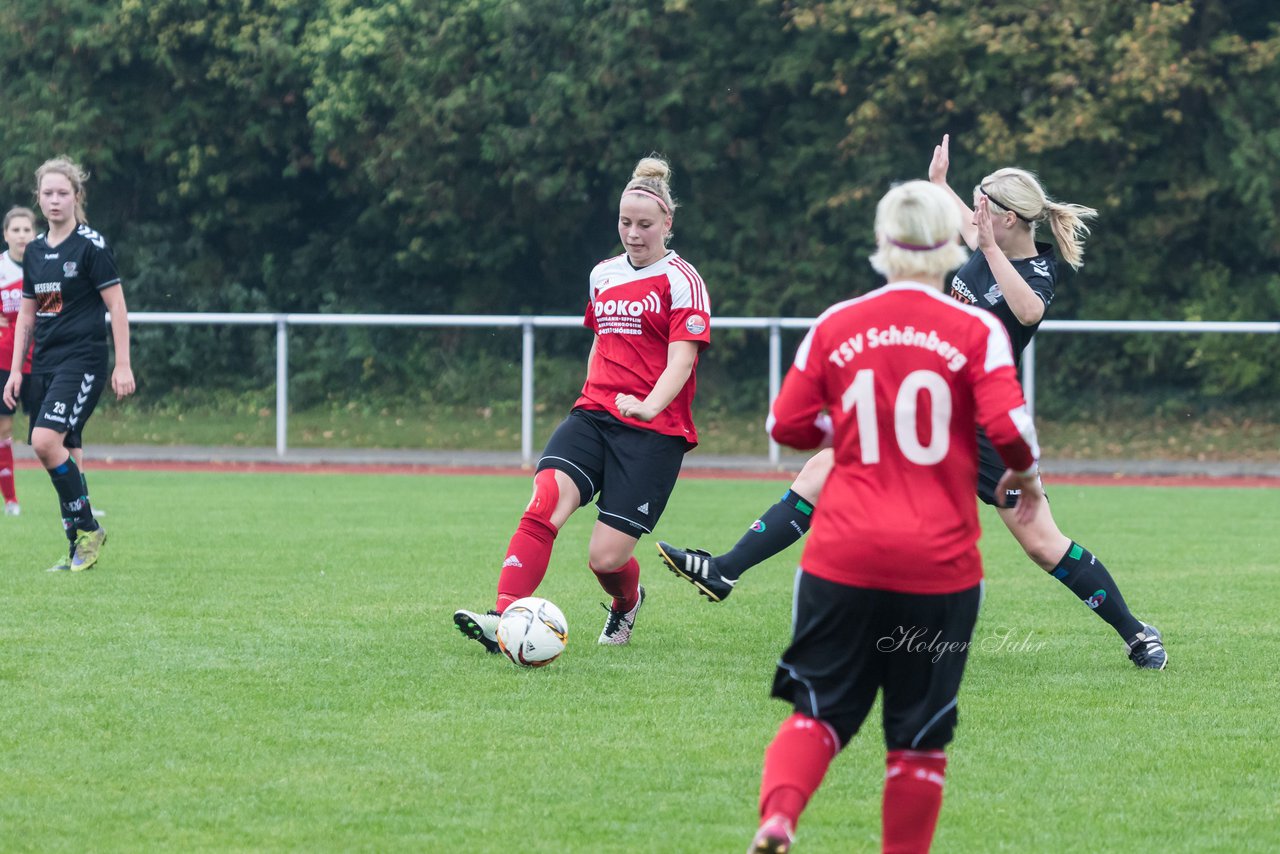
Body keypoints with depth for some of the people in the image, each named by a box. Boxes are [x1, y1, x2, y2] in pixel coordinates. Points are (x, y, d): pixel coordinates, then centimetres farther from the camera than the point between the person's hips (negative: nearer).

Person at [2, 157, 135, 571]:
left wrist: (123, 365, -12)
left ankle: (87, 528, -9)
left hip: (83, 361, -7)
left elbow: (117, 307, -8)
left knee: (46, 441, -21)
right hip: (44, 362, 7)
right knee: (64, 453, 5)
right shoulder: (35, 250, 12)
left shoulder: (91, 245, -7)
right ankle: (78, 549, 9)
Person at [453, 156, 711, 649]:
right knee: (543, 503, -23)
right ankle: (504, 619, -33)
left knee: (606, 557, -7)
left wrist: (648, 406, -30)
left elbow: (681, 360, -14)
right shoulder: (603, 275, 16)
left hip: (654, 430, -5)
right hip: (594, 418, 5)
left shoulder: (681, 281, -4)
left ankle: (626, 603, 29)